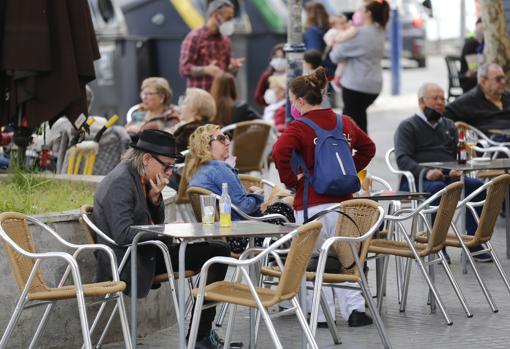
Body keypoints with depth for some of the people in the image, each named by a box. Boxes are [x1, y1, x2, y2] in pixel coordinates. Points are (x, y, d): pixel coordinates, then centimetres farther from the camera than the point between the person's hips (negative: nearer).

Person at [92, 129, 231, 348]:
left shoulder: (141, 179, 10)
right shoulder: (121, 182, -18)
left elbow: (156, 223, 16)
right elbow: (123, 235, -26)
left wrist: (155, 196, -4)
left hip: (146, 253, 10)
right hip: (129, 263, -10)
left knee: (218, 250, 6)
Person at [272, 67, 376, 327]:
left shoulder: (300, 127, -11)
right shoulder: (343, 122, 10)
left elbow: (280, 152, -27)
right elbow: (368, 147, 22)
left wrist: (291, 180, -13)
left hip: (311, 203, -5)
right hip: (342, 199, 6)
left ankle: (323, 313, 7)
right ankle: (354, 308, 7)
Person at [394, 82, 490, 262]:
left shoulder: (449, 126, 27)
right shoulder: (407, 127, 7)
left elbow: (458, 154, 24)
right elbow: (403, 159, -7)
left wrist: (457, 170, -2)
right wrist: (425, 172, -27)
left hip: (449, 178, 5)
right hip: (417, 180, -5)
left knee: (479, 186, -22)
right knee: (438, 189, -39)